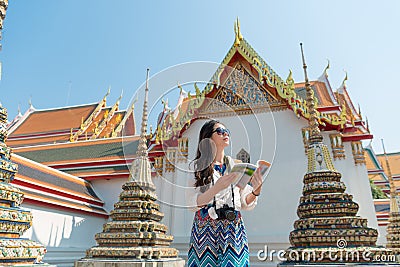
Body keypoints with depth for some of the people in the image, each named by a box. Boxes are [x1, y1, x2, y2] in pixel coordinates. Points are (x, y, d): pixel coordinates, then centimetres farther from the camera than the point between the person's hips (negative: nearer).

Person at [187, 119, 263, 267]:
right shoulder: (197, 166, 2)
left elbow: (245, 203, 6)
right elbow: (194, 203, -8)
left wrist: (256, 190, -14)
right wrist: (216, 188, -23)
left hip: (233, 227, 2)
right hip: (206, 227, -2)